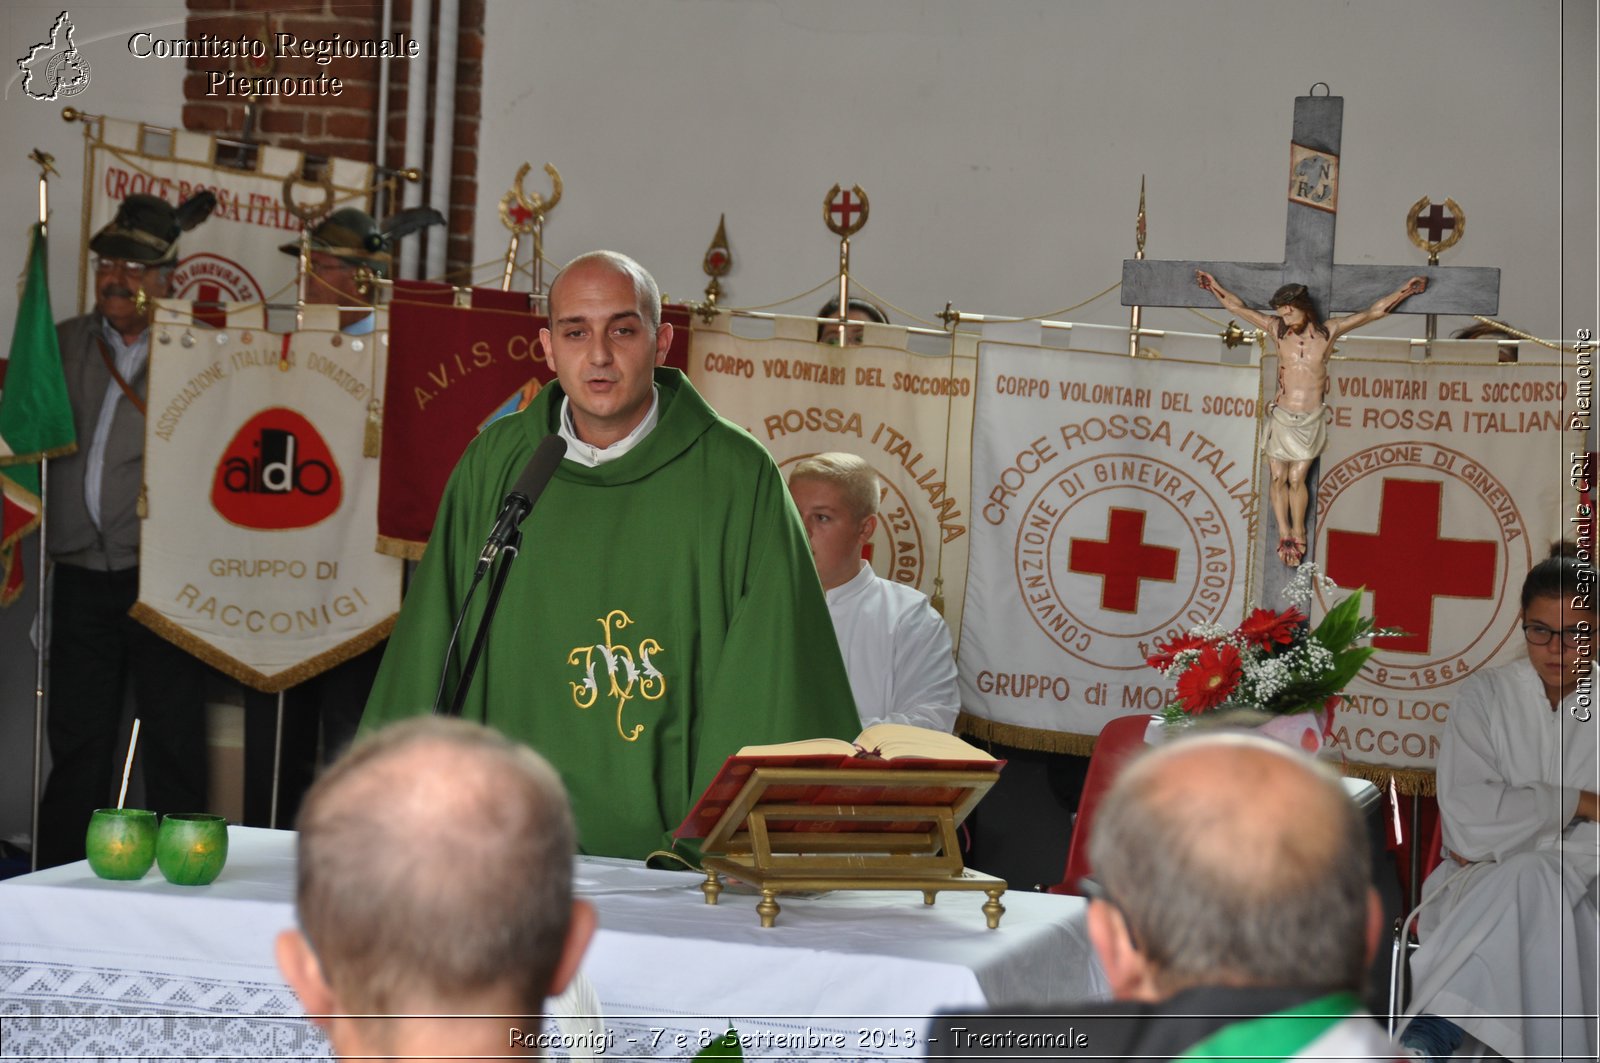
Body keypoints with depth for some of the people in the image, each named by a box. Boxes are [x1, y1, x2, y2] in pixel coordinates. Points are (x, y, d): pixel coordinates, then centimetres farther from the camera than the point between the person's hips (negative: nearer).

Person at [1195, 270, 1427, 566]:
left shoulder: (1328, 331, -2)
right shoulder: (1277, 329, 0)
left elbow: (1374, 312, 1)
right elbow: (1239, 307, 9)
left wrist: (1406, 290, -2)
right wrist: (1215, 287, 9)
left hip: (1311, 420, -1)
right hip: (1281, 417, 1)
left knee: (1296, 479, -3)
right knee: (1278, 478, 1)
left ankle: (1298, 532, 14)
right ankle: (1284, 534, 11)